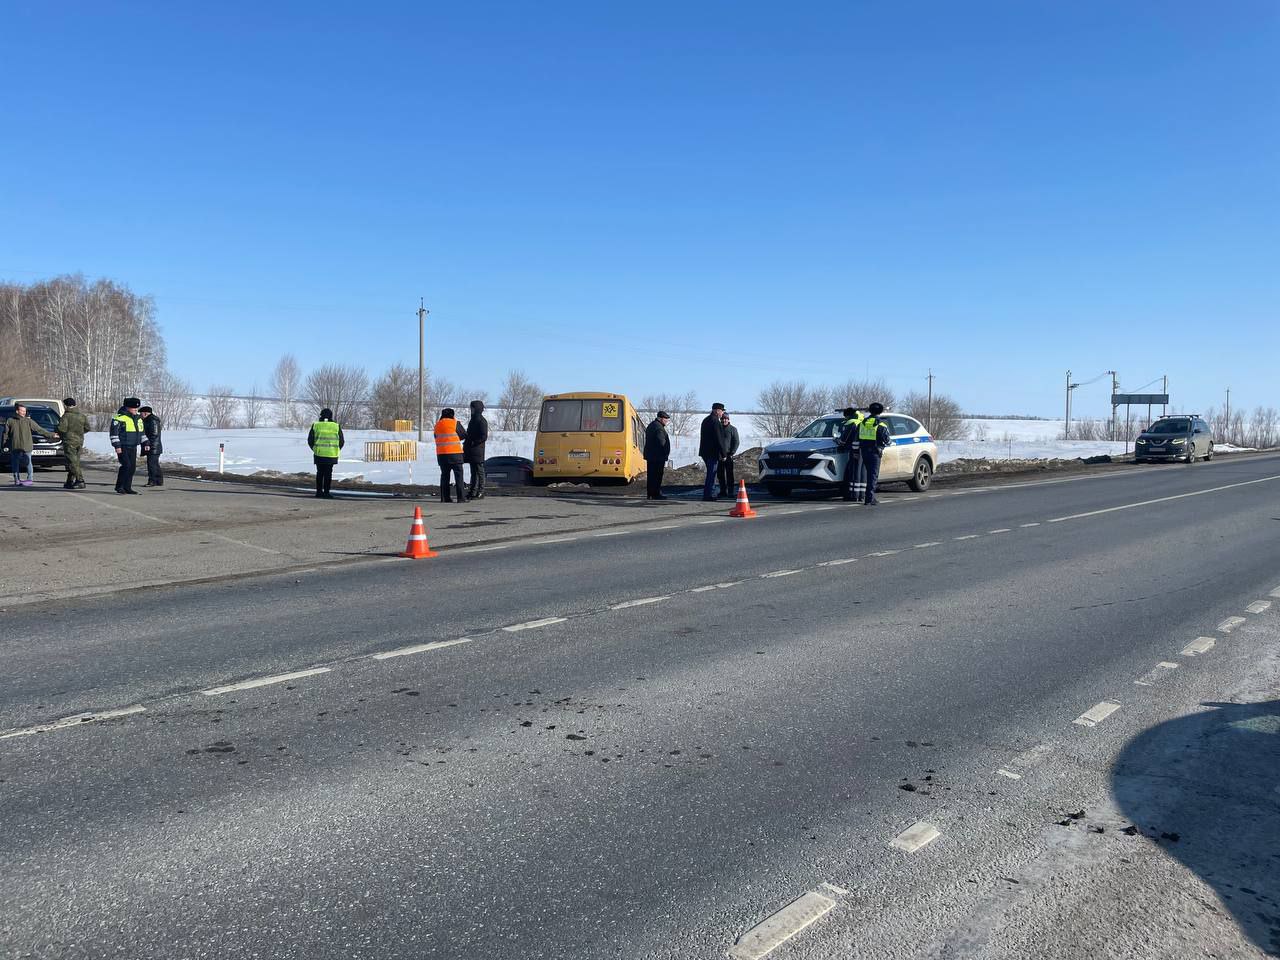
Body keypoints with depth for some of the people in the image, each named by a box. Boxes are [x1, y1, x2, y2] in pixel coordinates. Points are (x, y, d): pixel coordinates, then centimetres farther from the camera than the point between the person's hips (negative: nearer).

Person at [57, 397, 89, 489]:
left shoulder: (66, 416, -10)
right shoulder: (82, 416, 9)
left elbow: (61, 428, -17)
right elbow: (87, 428, 11)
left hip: (69, 441, -7)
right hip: (80, 441, 7)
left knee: (73, 462, -6)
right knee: (75, 462, 13)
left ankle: (80, 481, -15)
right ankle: (70, 481, 18)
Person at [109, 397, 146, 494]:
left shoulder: (138, 418, 13)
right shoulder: (119, 417, -11)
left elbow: (142, 432, 24)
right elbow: (114, 433, -13)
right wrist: (117, 446, -17)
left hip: (133, 447, 7)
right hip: (122, 447, -7)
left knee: (132, 467, 6)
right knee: (126, 465, -15)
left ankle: (127, 487, 13)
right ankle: (119, 486, -3)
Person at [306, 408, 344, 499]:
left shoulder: (316, 425, 2)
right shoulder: (336, 426, 0)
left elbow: (310, 440, 4)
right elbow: (342, 441, 4)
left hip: (319, 454, 1)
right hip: (331, 455, -1)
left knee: (320, 473, 13)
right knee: (328, 474, 5)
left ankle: (319, 492, 14)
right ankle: (326, 492, 2)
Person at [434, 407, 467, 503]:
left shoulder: (437, 425, 10)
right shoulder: (455, 423, -5)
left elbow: (437, 438, 15)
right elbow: (464, 435, 3)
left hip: (441, 453, 5)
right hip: (455, 453, -5)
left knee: (444, 475, 11)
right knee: (458, 474, -1)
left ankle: (444, 497, 8)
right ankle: (461, 497, -5)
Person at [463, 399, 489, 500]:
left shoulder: (481, 421, -10)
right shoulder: (473, 420, 18)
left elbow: (484, 437, -17)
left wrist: (473, 443, -17)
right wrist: (466, 444, 12)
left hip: (477, 451, -9)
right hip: (471, 452, 9)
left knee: (479, 471, -5)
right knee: (473, 472, 11)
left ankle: (480, 493, -3)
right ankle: (472, 492, 15)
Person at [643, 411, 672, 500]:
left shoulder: (650, 426, 18)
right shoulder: (659, 428, -15)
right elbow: (662, 443, -20)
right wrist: (665, 456, -15)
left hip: (649, 455, 10)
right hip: (658, 457, -10)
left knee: (650, 476, 11)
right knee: (657, 476, -7)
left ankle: (650, 494, 15)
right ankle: (656, 494, -6)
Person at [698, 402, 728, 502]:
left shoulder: (706, 420, 15)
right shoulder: (715, 421, -15)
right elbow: (718, 439, -18)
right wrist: (723, 454, -14)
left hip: (705, 451, 10)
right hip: (713, 452, -10)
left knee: (711, 473, 17)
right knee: (711, 474, -5)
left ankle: (707, 495, 19)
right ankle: (707, 495, -4)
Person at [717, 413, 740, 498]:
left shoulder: (733, 429, 2)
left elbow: (736, 442, -1)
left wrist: (732, 453, -10)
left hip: (728, 455, -4)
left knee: (729, 474, -5)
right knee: (721, 475, 5)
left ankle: (730, 492, -4)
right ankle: (723, 492, 11)